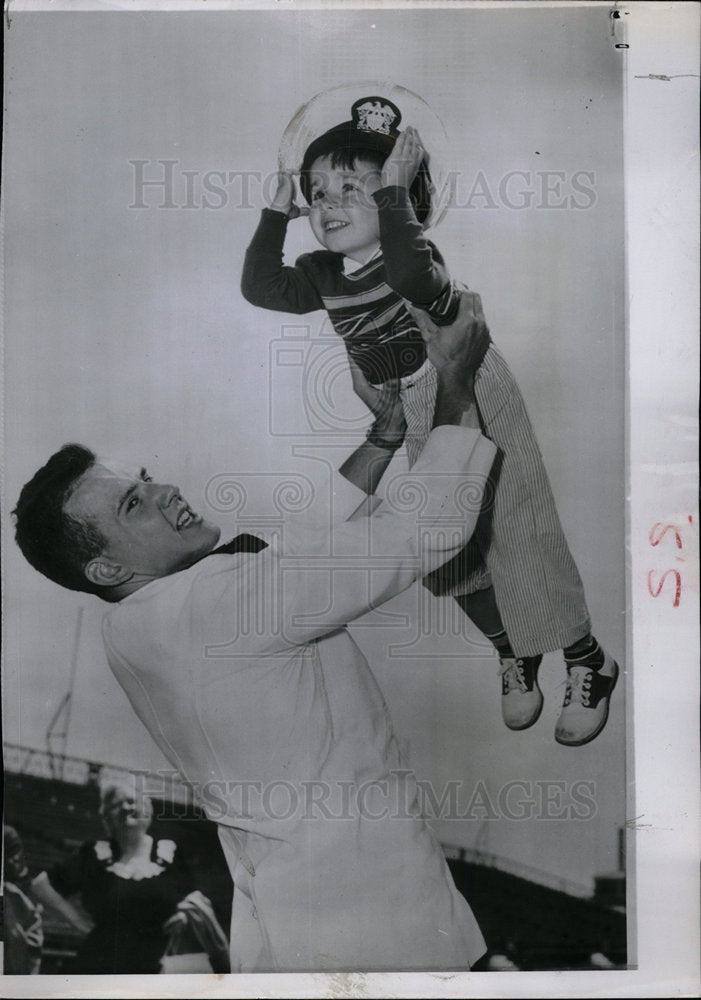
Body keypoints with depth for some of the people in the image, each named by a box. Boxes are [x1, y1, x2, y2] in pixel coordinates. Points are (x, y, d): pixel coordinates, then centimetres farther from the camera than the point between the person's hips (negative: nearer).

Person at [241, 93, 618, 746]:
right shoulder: (322, 275, -3)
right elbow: (259, 287, -9)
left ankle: (587, 663, 16)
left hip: (474, 403, -6)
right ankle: (513, 657, 33)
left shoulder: (415, 259, -23)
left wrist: (393, 189, -40)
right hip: (412, 426, 7)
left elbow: (412, 276, -46)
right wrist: (277, 212, -11)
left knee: (518, 532, -2)